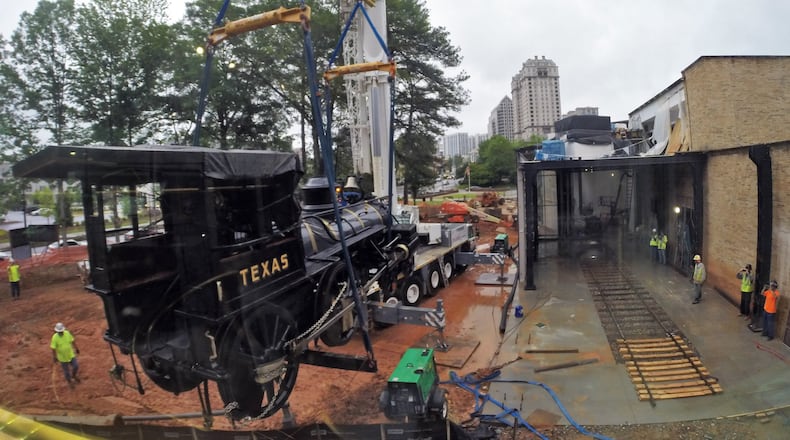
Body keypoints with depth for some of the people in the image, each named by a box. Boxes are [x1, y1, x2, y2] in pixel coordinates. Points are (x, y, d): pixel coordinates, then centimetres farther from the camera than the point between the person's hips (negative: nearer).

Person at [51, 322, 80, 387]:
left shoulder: (67, 333, -13)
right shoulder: (55, 337, -22)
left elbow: (72, 341, 0)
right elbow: (53, 348, -16)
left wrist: (76, 348, 7)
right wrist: (54, 357, -15)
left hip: (71, 355, 2)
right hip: (62, 357, -2)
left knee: (76, 366, 6)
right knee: (66, 370, 12)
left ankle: (74, 375, 39)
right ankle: (70, 381, 36)